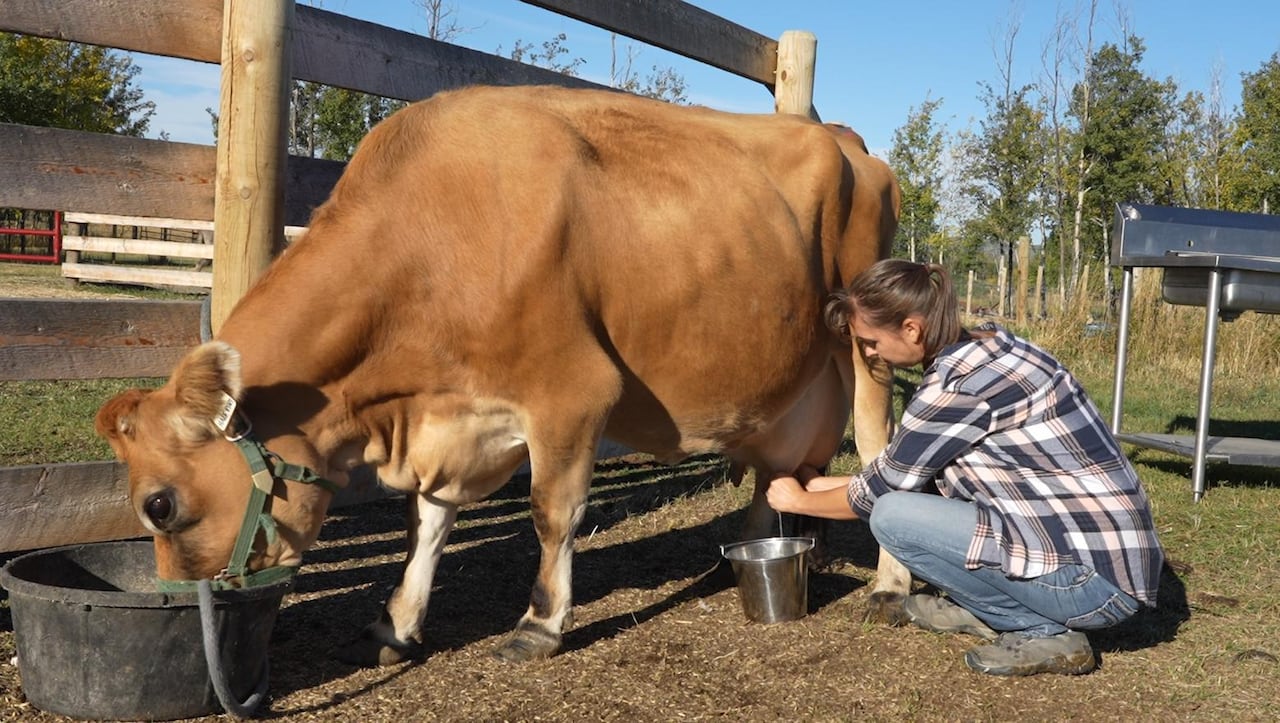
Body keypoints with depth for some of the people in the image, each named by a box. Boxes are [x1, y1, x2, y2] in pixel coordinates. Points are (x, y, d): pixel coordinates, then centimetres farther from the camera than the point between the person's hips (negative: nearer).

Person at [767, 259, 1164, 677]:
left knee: (892, 517, -12)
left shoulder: (959, 383, -20)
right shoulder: (990, 346, 7)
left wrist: (800, 501, 11)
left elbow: (880, 490, -6)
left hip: (1092, 584, -9)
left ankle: (1045, 633, -3)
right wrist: (821, 483, 24)